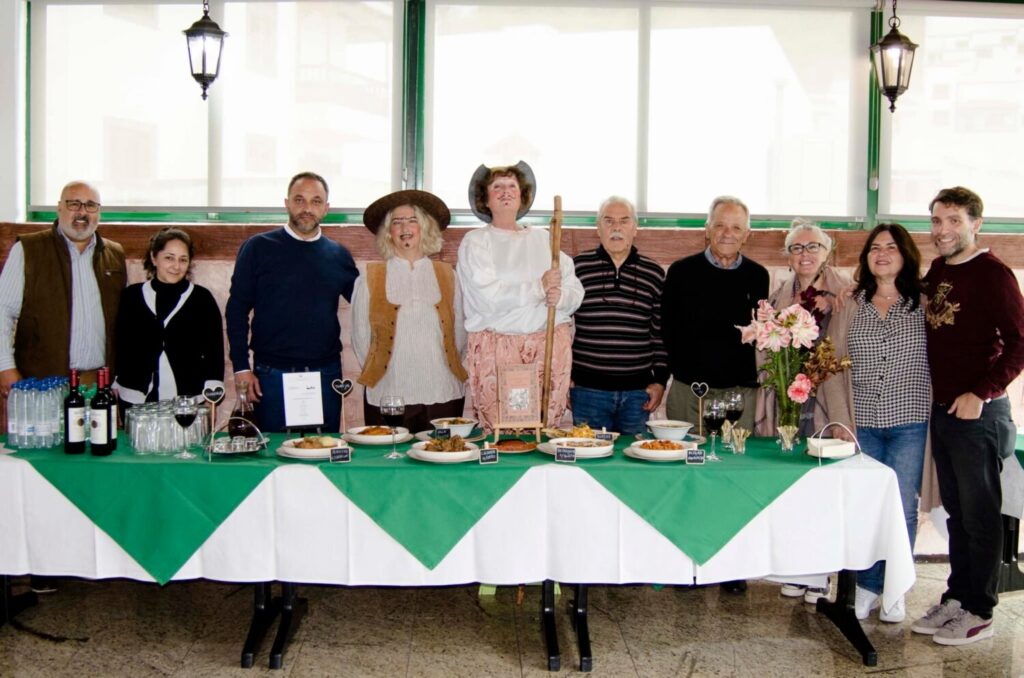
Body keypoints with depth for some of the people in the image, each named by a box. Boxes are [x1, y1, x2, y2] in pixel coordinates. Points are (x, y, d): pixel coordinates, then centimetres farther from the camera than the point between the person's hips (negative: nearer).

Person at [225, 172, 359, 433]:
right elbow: (237, 310, 0)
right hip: (272, 374, -2)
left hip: (325, 374, 3)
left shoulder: (338, 255, 8)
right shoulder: (259, 248, 0)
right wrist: (241, 367, -6)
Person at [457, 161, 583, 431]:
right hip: (495, 347, -3)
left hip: (550, 345, 3)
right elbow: (488, 297, -10)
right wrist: (539, 287, -7)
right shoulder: (475, 242, 5)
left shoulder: (543, 239, 18)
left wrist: (560, 297, -10)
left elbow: (576, 291, 13)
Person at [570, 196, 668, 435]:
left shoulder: (654, 273, 6)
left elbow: (660, 332, 10)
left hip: (637, 391, 2)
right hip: (587, 388, -1)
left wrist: (660, 381, 5)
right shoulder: (577, 268, 1)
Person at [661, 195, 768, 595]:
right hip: (690, 390, 0)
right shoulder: (682, 272, 5)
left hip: (740, 392, 1)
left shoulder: (758, 277, 8)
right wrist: (684, 371, 1)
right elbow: (668, 329, 6)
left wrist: (752, 378, -1)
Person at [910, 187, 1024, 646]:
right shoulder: (936, 272, 10)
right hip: (941, 409, 7)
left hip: (977, 412, -7)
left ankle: (979, 613, 13)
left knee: (979, 513, 3)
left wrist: (981, 394, -19)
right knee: (955, 510, 15)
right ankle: (956, 598, 26)